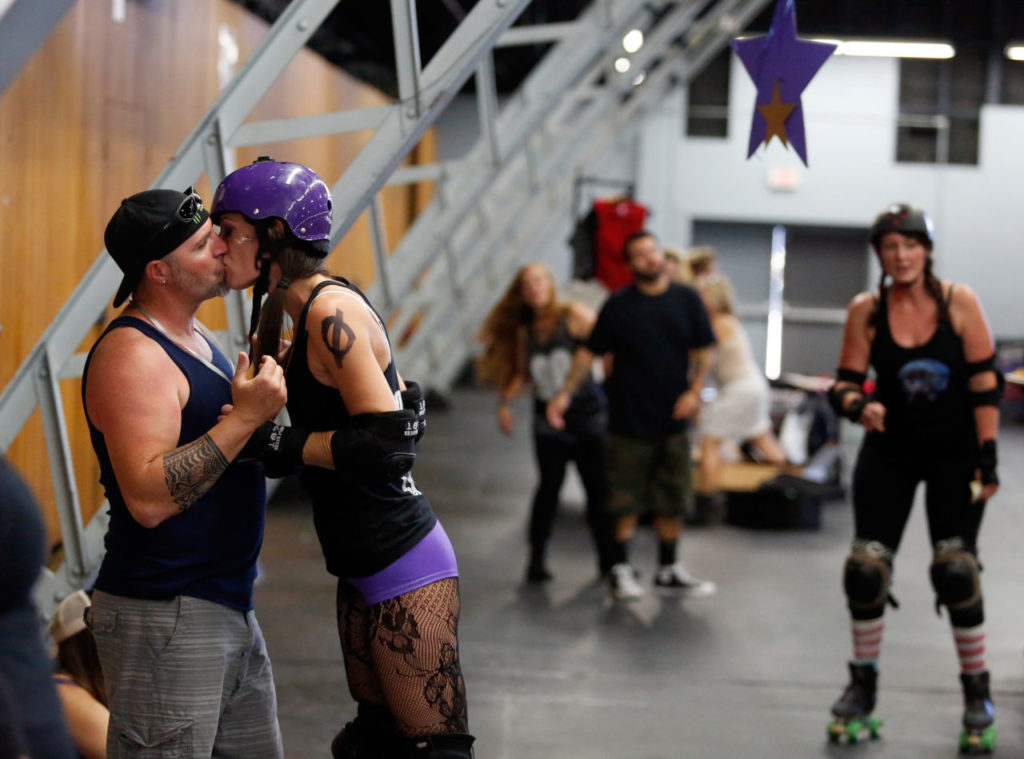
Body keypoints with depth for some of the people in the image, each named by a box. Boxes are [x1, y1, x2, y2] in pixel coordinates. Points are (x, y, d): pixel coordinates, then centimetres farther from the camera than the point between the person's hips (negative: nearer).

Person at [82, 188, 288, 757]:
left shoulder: (196, 338, 14)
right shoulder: (130, 354, -17)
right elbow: (148, 498, -27)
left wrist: (269, 385, 9)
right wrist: (246, 417, -27)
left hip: (229, 608, 10)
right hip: (165, 619, -10)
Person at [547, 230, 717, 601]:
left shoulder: (686, 299, 3)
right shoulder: (619, 305, -3)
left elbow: (702, 350, 8)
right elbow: (589, 351, 1)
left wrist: (694, 391, -6)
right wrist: (565, 393, -5)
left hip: (673, 417, 2)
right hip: (629, 415, -2)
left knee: (672, 499, 9)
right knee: (626, 500, 1)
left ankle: (669, 569, 21)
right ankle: (621, 568, 11)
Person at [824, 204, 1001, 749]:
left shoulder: (958, 302, -10)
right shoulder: (866, 310, -6)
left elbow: (985, 383, -8)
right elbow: (844, 383, -5)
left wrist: (987, 456, -12)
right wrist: (858, 405, -28)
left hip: (953, 452, -2)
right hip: (889, 452, 2)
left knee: (957, 570, -6)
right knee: (866, 566, -1)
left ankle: (976, 689, 8)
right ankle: (863, 683, 17)